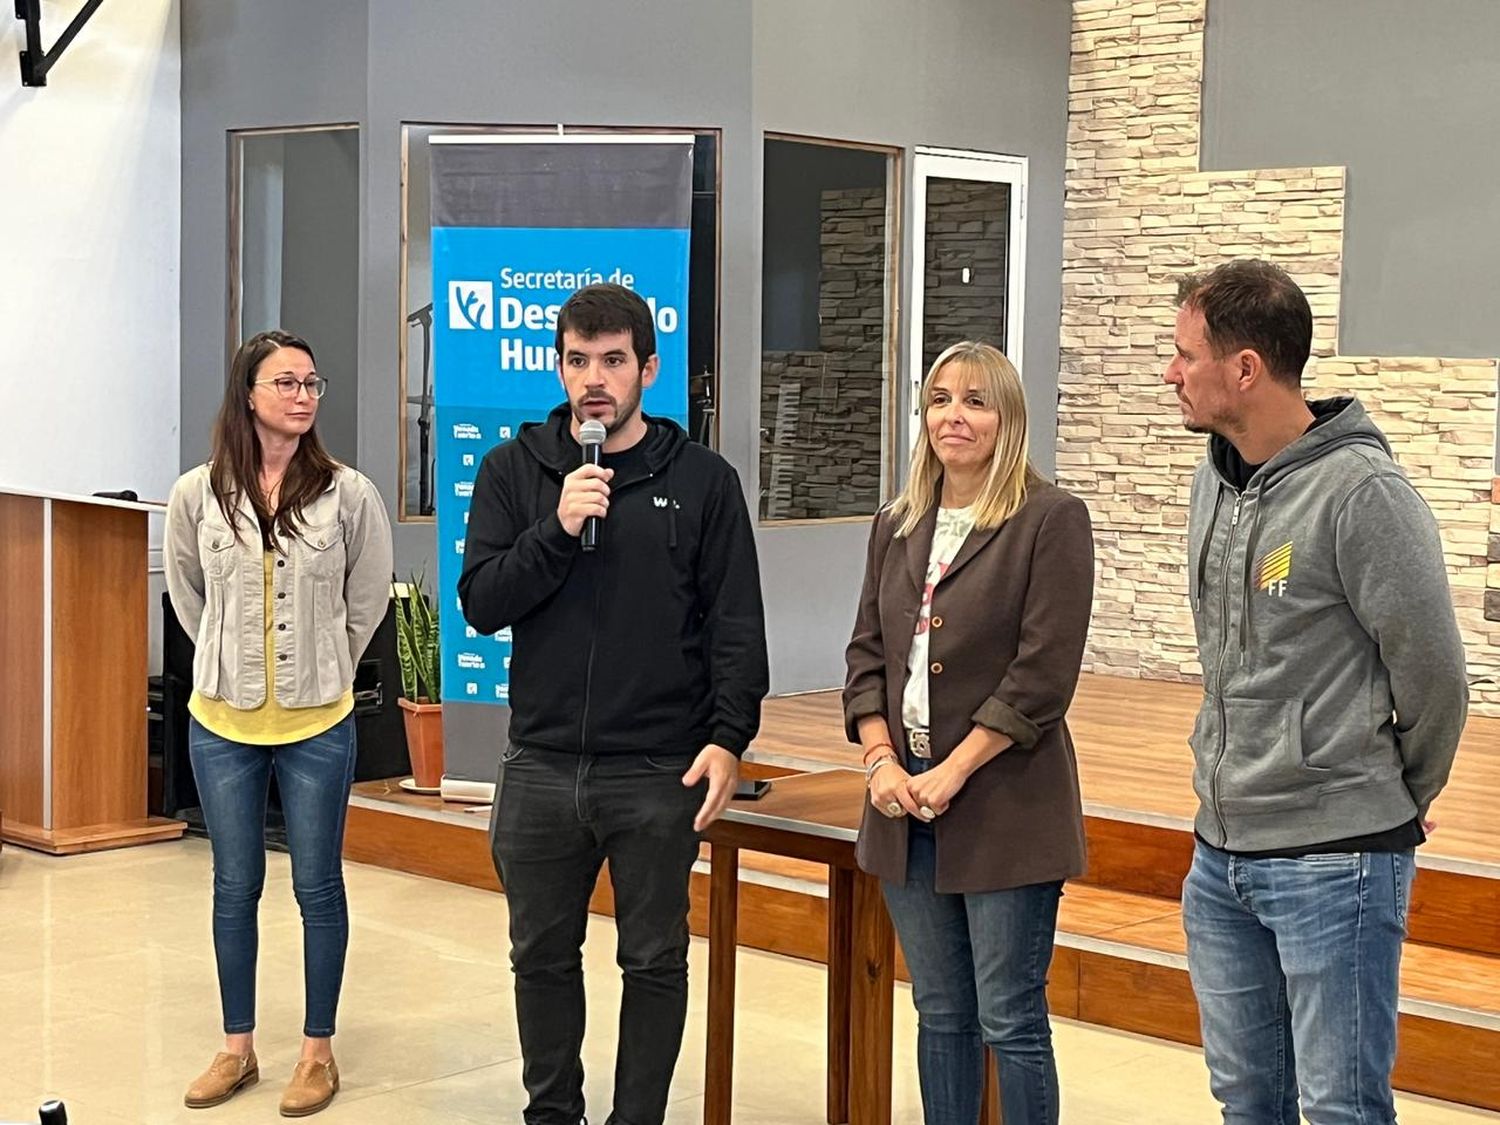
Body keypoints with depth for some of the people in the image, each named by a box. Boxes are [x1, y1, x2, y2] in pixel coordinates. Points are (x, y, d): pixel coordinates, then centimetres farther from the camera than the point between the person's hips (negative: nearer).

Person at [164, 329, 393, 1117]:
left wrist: (325, 668, 9)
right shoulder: (197, 494, -5)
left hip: (317, 726, -1)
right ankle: (237, 1048, 24)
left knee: (318, 887, 7)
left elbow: (368, 598, 5)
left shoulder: (348, 494, -8)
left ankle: (318, 1051, 18)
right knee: (235, 887, 11)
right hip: (221, 724, 2)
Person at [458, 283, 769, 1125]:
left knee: (655, 962, 7)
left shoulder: (703, 479, 0)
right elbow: (481, 603, -2)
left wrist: (729, 738, -12)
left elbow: (737, 625, -2)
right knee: (544, 956, 13)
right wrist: (556, 531, -16)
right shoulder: (515, 470, 5)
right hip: (541, 765, 2)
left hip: (660, 772, -2)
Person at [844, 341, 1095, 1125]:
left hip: (1005, 809, -6)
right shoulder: (898, 526, 12)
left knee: (1010, 1020, -2)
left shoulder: (1051, 520, -7)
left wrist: (951, 773, -16)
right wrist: (881, 761, -5)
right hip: (906, 805, 6)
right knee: (940, 1013, 13)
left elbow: (1044, 672, -13)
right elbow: (867, 652, 11)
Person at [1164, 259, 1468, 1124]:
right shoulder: (1214, 484, 7)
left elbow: (1432, 675, -12)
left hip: (1335, 863, -8)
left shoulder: (1362, 491, -17)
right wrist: (1238, 774, 15)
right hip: (1220, 854, 8)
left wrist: (1399, 801, 0)